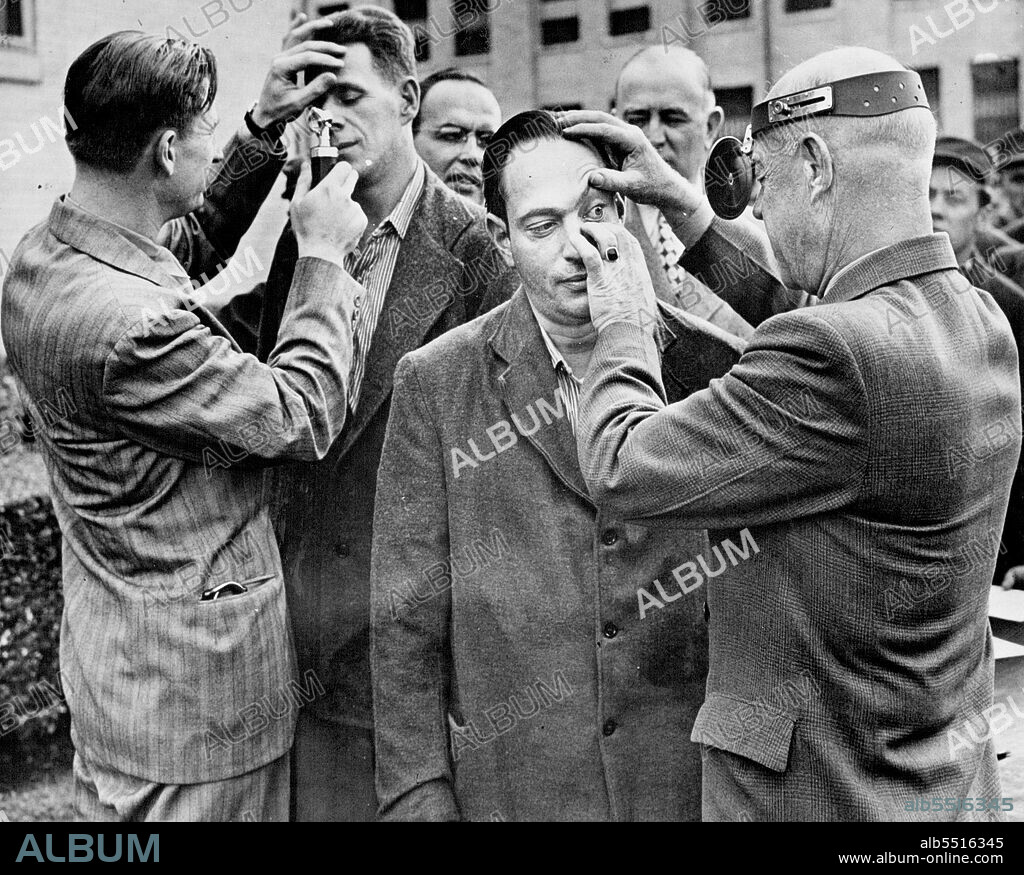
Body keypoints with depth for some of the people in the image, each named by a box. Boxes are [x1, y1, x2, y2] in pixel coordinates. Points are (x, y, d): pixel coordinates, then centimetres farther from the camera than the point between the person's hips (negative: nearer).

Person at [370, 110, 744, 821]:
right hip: (511, 784, 0)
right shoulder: (435, 384, -6)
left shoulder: (713, 362, -4)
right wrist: (420, 798, -7)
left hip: (695, 781, 1)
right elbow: (408, 623, -5)